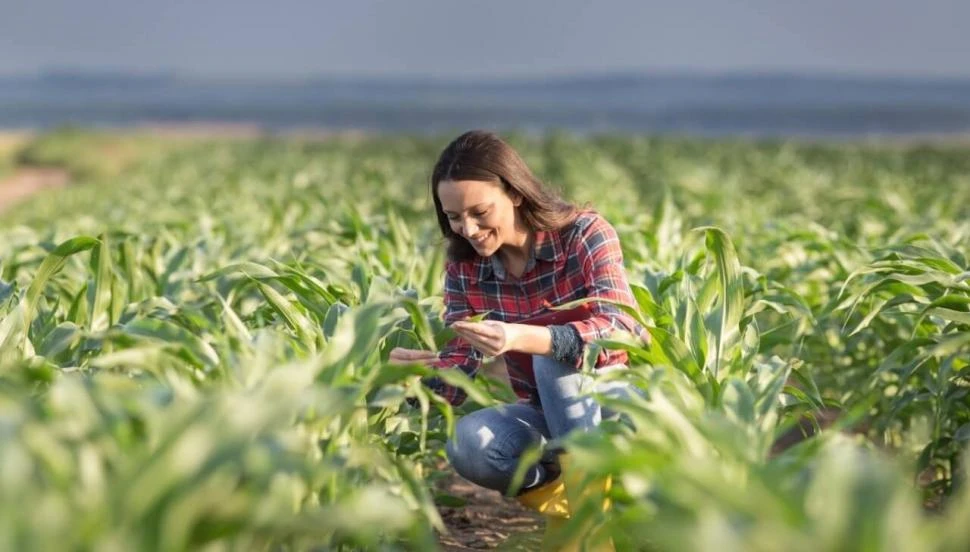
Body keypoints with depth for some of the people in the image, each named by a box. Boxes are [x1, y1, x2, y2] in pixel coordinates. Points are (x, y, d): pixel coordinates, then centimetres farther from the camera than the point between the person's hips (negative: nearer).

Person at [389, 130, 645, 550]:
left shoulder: (584, 234, -16)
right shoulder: (464, 269, -4)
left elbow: (623, 330, -33)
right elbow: (461, 371, -10)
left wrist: (522, 338, -48)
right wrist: (419, 373, -34)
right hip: (545, 416, 4)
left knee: (553, 354, -34)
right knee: (466, 444, -27)